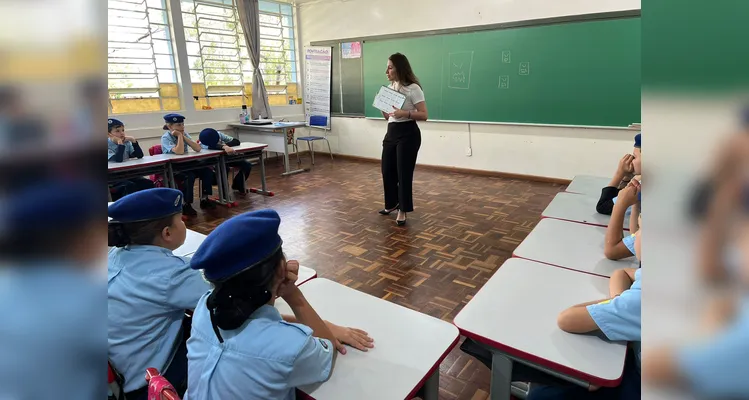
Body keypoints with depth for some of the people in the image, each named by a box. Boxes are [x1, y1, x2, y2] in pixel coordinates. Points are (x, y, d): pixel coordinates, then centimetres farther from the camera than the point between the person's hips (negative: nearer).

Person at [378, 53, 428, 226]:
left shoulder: (413, 89, -10)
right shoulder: (389, 88, 12)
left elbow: (424, 115, -14)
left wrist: (405, 113, -27)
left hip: (408, 134, -7)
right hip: (391, 133, 8)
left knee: (404, 173, -3)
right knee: (387, 171, 12)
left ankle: (403, 211, 12)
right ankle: (391, 204, 33)